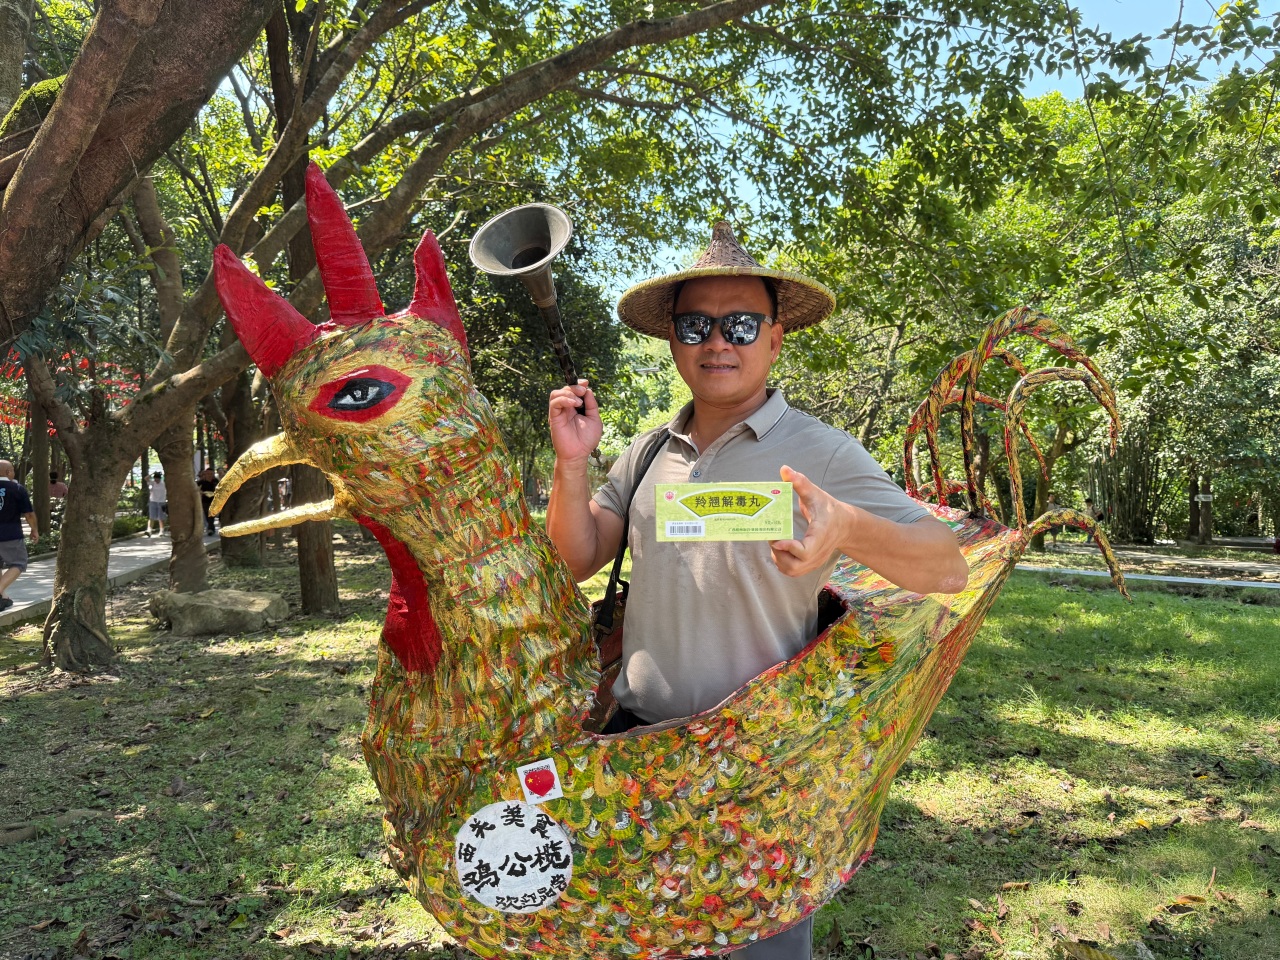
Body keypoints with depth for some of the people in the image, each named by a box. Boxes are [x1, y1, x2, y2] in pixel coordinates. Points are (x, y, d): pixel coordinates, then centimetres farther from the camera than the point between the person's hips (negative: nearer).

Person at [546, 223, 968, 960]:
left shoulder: (820, 452, -12)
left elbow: (949, 571, -19)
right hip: (637, 736, 5)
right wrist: (572, 463, -10)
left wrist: (846, 529, -39)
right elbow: (577, 561, 6)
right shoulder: (649, 452, 4)